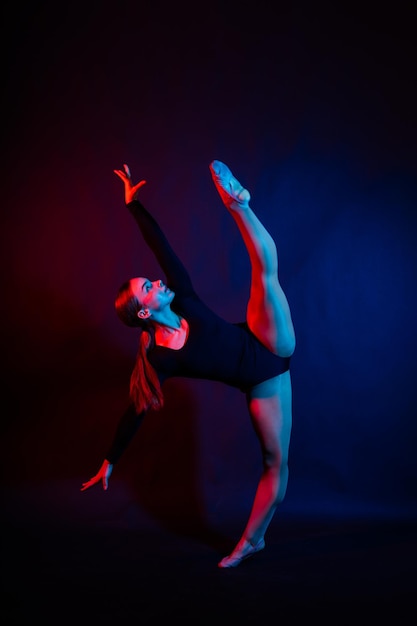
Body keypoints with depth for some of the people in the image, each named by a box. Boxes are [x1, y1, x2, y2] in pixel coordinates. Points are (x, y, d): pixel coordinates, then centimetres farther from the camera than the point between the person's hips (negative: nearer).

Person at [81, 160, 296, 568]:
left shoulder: (182, 300, -12)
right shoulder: (157, 359, -21)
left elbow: (160, 245, -9)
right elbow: (136, 412, -13)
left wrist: (134, 205, -12)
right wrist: (110, 462, -8)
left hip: (270, 349, 3)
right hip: (261, 382, -3)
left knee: (265, 268, -3)